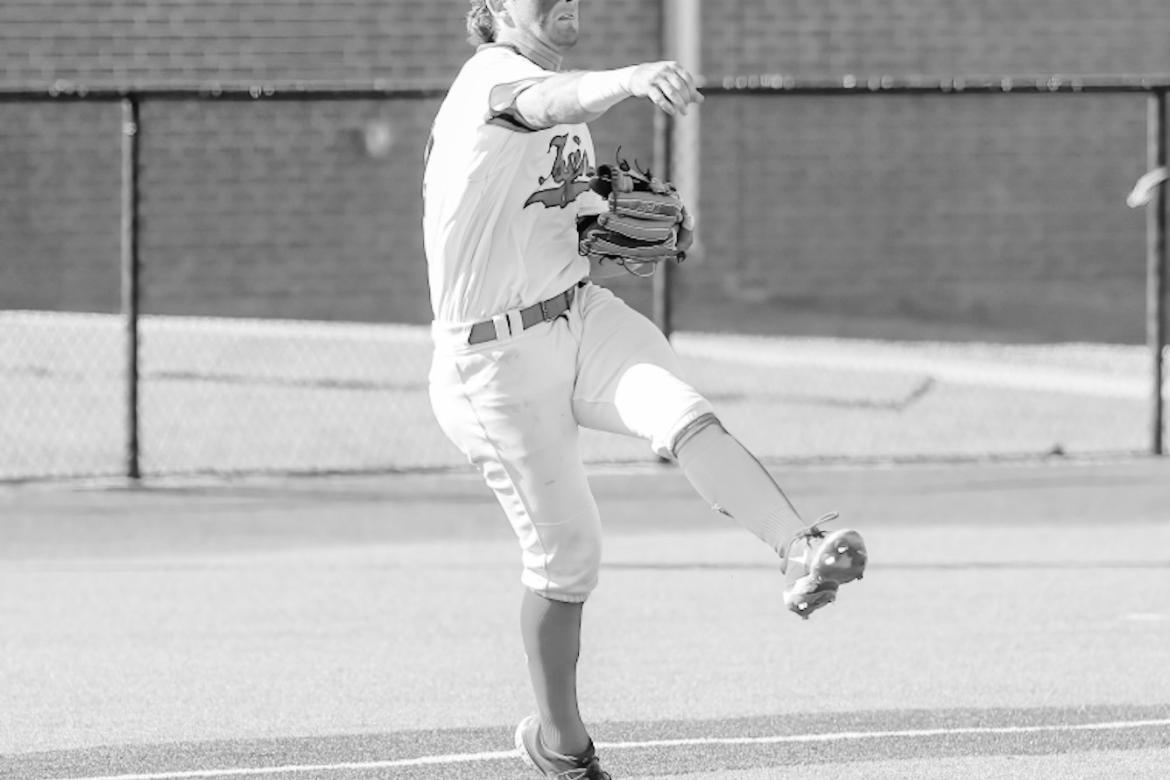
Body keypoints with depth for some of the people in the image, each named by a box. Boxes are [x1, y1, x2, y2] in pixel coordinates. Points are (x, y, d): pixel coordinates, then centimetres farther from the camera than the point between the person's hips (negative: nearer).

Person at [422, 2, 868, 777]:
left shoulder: (573, 115, 14)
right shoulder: (491, 76, -14)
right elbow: (551, 102, -39)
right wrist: (631, 79, -60)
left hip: (583, 316, 7)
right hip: (496, 358, -7)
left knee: (685, 414, -24)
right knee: (566, 557, 0)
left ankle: (801, 550, -45)